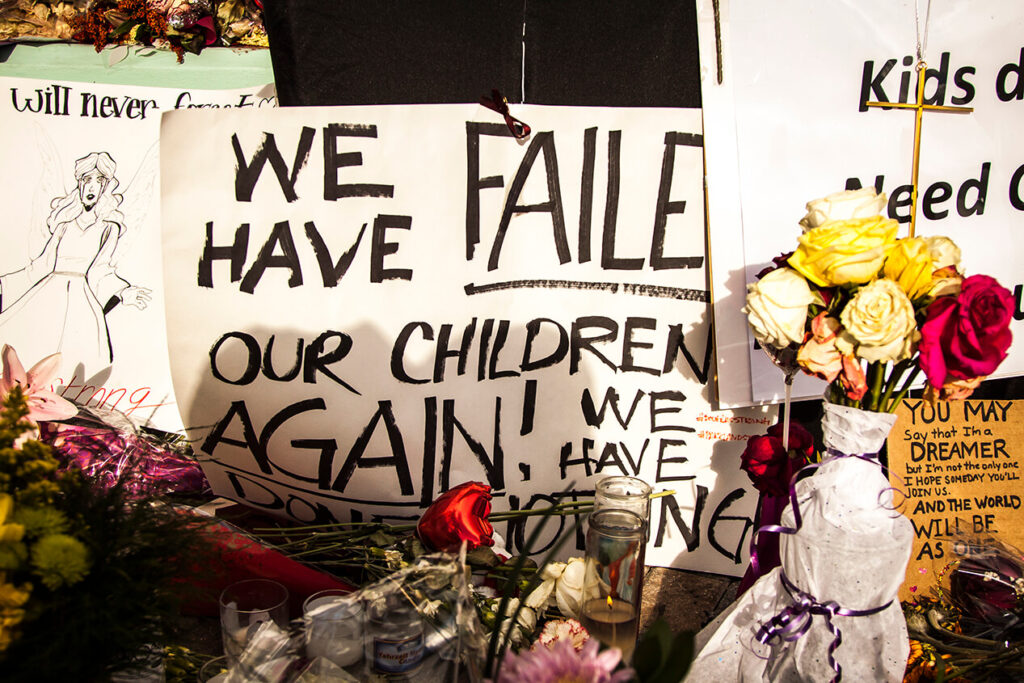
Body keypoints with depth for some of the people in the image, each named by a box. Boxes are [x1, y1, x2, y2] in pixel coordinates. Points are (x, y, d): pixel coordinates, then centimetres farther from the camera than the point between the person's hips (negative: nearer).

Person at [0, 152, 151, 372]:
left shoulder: (108, 227, 12)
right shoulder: (66, 221, 19)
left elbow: (100, 271, 7)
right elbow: (44, 263, 20)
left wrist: (122, 292, -11)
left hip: (80, 296, -3)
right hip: (48, 293, 3)